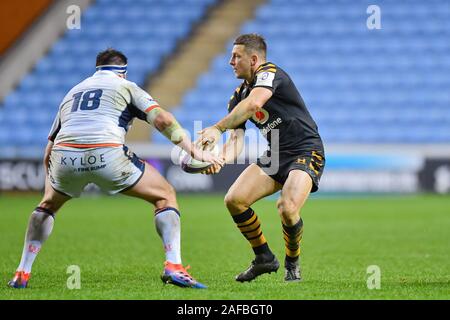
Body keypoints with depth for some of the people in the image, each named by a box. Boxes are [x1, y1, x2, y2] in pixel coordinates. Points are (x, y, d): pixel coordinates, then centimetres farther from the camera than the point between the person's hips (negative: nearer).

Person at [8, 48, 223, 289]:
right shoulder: (125, 86, 21)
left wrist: (50, 185, 45)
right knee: (165, 195, 14)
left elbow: (48, 152, 33)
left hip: (64, 156, 4)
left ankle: (22, 273, 26)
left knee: (48, 205, 34)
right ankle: (173, 266, -2)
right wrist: (193, 150, 5)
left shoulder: (72, 92, 33)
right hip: (107, 156, -4)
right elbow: (162, 119, 3)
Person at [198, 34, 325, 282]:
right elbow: (237, 138, 2)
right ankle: (264, 258, 9)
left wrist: (217, 128, -38)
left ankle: (292, 265, -1)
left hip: (305, 153, -8)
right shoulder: (238, 96, 11)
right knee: (234, 200, -9)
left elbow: (254, 103, -35)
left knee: (287, 208, -29)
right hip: (275, 157, 8)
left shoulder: (269, 73, -14)